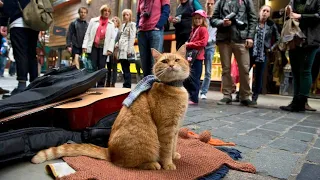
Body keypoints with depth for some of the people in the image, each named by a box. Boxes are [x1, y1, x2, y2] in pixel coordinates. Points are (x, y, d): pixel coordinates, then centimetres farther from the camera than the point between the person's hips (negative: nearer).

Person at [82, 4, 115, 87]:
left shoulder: (111, 24, 13)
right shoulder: (93, 20, 11)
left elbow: (112, 38, 6)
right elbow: (87, 34, 7)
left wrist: (110, 49, -6)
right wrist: (84, 45, -3)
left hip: (103, 48, 0)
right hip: (93, 47, 0)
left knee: (102, 67, -1)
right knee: (93, 67, -3)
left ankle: (101, 86, 2)